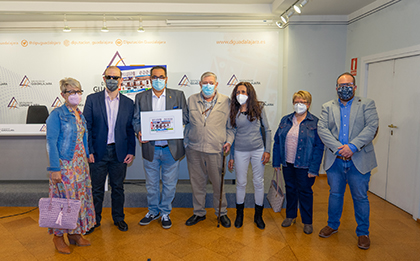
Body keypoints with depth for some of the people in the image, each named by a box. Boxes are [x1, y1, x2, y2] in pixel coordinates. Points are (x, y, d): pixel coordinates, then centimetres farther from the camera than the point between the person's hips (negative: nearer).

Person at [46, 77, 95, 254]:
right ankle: (58, 235, 19)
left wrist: (87, 159, 11)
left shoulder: (80, 114, 11)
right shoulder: (57, 114, -10)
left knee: (80, 196, 11)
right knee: (64, 198, 1)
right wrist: (55, 169, -17)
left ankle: (75, 233, 25)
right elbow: (51, 142, -13)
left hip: (80, 163, 7)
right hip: (64, 164, -7)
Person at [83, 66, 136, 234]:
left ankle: (118, 218, 29)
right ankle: (94, 219, 28)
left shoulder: (128, 103, 4)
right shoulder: (92, 99, 1)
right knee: (96, 188, 10)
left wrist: (131, 151, -1)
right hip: (98, 151, -1)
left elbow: (130, 129, 6)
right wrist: (88, 150, -7)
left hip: (120, 153, 1)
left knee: (118, 187, 12)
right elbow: (86, 126, 0)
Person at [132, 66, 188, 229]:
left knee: (169, 183, 9)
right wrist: (139, 132, -14)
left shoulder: (178, 95, 3)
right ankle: (153, 211, 35)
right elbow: (136, 119, 6)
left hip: (171, 148, -1)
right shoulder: (140, 97, 7)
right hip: (150, 148, 1)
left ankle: (165, 213, 28)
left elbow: (185, 118, 3)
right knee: (151, 183, 15)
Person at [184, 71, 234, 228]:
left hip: (216, 150, -2)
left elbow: (231, 125, 8)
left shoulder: (226, 101, 3)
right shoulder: (191, 100, 8)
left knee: (218, 183, 8)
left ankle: (222, 212, 29)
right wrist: (185, 141, 6)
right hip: (194, 149, 2)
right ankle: (199, 213, 30)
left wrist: (229, 141, -4)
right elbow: (186, 122, 13)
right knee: (197, 182, 12)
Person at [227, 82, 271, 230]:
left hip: (258, 150, -1)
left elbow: (267, 130, 2)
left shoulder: (258, 108, 0)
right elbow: (233, 134, 8)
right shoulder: (234, 112, 4)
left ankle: (258, 215, 24)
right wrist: (231, 157, 7)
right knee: (241, 183, 8)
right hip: (240, 151, 1)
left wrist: (267, 150, -5)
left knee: (258, 183, 7)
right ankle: (239, 214, 27)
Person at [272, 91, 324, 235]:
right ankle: (290, 216, 33)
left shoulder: (315, 122, -6)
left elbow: (319, 147, -9)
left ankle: (307, 222, 23)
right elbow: (277, 141, 8)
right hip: (287, 164, 4)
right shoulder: (285, 120, 6)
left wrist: (314, 168, -14)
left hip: (304, 165, -4)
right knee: (290, 189, 15)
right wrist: (276, 162, 4)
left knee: (305, 192, 7)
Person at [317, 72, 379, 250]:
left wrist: (352, 146, -21)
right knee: (335, 194, 16)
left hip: (359, 160, -2)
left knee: (360, 197, 8)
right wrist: (338, 148, -18)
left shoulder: (367, 104, 3)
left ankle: (363, 232, 26)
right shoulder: (328, 107, 8)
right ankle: (332, 225, 35)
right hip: (334, 160, 2)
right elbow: (322, 129, -4)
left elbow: (372, 127, -10)